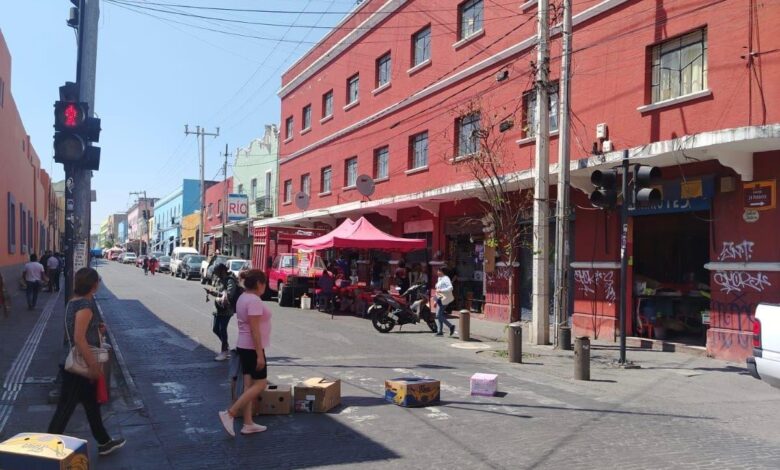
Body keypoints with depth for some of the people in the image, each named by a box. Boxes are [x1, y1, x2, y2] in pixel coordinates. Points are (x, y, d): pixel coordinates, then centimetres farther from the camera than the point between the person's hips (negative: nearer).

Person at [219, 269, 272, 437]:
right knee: (260, 384, 0)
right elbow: (254, 330, -23)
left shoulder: (243, 298, 10)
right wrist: (260, 354, -21)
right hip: (252, 348, -10)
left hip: (243, 346, 10)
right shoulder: (254, 300, -20)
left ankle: (248, 424, 15)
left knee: (249, 384, 11)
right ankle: (229, 414, -2)